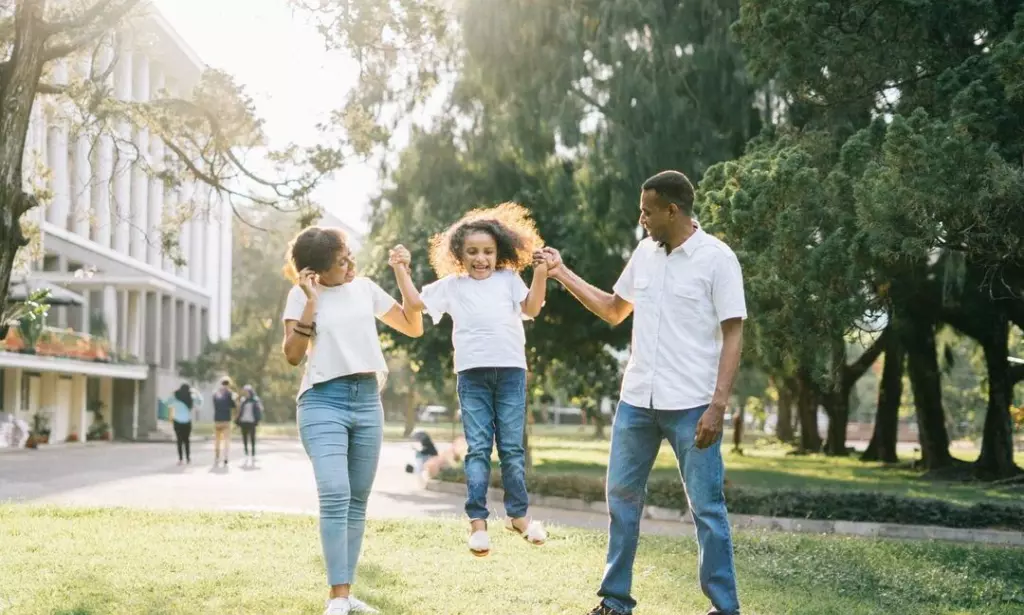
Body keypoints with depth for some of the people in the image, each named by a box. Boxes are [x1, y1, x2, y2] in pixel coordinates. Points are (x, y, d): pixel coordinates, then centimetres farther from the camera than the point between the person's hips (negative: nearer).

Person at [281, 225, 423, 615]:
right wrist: (311, 302, -15)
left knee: (358, 501, 5)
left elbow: (413, 327, 14)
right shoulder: (301, 295, -1)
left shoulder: (365, 287, 10)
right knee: (335, 496, -20)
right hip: (324, 401, -5)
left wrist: (402, 273, 7)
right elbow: (293, 355, -9)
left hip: (368, 401, 5)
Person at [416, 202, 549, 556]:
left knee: (512, 447, 5)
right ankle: (477, 520, 1)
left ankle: (518, 514, 17)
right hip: (472, 374, 0)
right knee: (478, 448, -1)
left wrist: (540, 273, -10)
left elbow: (531, 308, -1)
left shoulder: (508, 279, 11)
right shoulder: (452, 285, 11)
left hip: (511, 370, 0)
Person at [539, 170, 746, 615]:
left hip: (691, 406, -6)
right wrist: (562, 274, 16)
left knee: (707, 508, 0)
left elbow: (733, 335, -11)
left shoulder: (717, 258, -9)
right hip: (637, 400, 6)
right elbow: (613, 311, 22)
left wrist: (718, 405, -18)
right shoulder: (644, 254, 9)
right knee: (622, 497, 11)